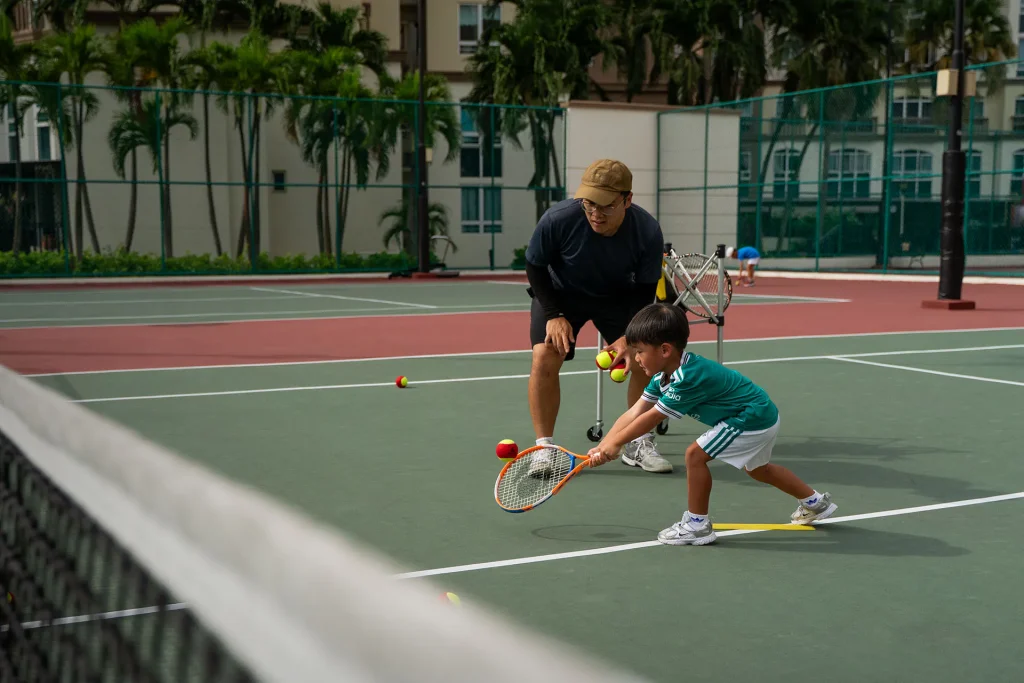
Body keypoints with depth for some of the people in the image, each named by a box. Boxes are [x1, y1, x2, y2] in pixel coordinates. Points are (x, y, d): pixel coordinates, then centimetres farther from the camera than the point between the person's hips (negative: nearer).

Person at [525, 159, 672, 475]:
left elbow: (644, 290, -14)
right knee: (544, 357, -20)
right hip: (560, 292, -1)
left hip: (619, 296, 2)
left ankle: (639, 444, 9)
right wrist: (554, 315, -22)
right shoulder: (557, 220, -33)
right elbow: (535, 267, -14)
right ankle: (544, 448, -8)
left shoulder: (648, 232, -29)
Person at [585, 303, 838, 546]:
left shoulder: (688, 379, -31)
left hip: (754, 420, -11)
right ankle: (815, 502, 47)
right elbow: (634, 413, -4)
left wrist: (615, 443, -14)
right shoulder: (664, 375, -2)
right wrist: (602, 446, -11)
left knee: (695, 454, -14)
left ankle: (697, 525, -1)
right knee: (756, 468, 30)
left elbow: (650, 418, -24)